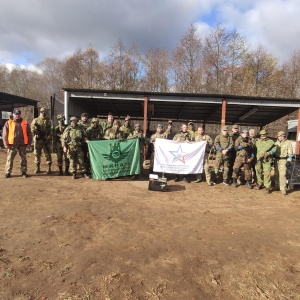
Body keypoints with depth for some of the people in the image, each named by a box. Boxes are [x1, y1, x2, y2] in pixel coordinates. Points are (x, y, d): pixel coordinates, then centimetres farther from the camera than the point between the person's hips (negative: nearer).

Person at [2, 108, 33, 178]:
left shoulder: (25, 123, 7)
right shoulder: (8, 123, 5)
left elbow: (29, 134, 9)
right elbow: (4, 134, 4)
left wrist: (29, 143, 2)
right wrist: (6, 144, -3)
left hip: (22, 145, 1)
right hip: (12, 145, -1)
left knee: (23, 158, 6)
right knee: (10, 159, 1)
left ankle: (24, 172, 16)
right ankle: (7, 172, 11)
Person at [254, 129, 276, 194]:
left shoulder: (270, 141, 7)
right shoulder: (257, 142, 14)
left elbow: (274, 149, 1)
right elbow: (254, 149, 15)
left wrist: (268, 153, -14)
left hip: (267, 160, -3)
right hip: (258, 160, 3)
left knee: (267, 173, -9)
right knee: (259, 172, 9)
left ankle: (267, 187, -3)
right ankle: (260, 183, 27)